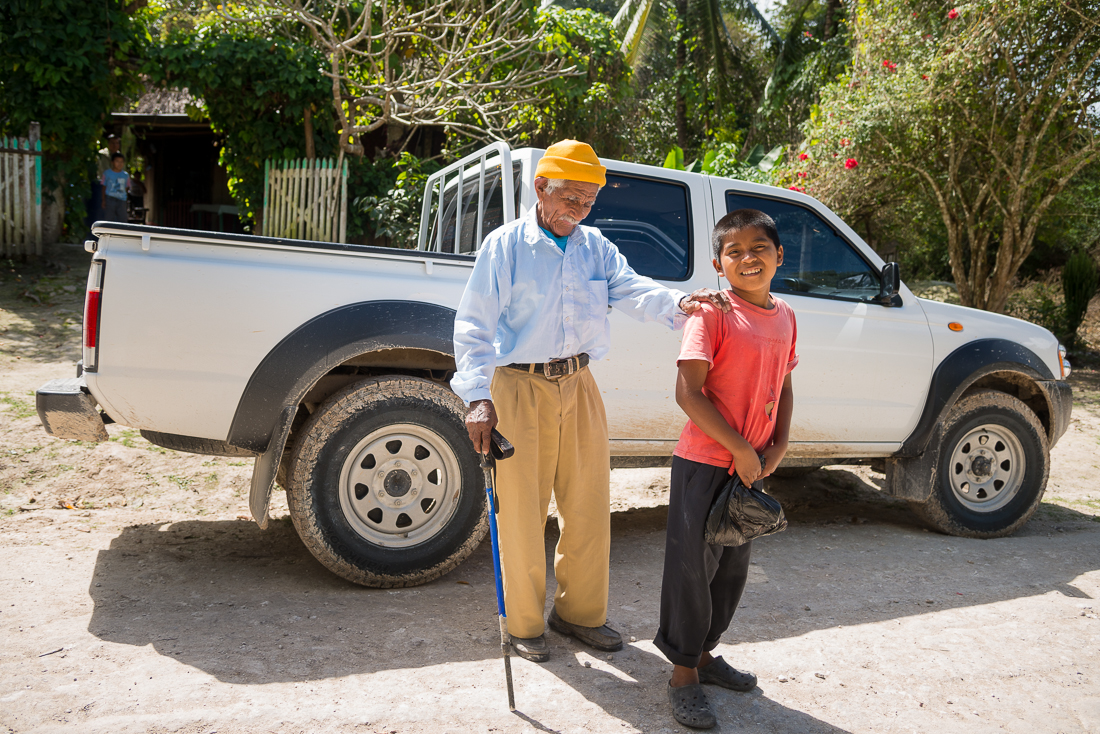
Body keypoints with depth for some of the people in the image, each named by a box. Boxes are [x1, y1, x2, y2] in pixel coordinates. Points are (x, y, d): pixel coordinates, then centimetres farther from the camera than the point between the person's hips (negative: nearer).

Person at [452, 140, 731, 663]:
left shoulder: (594, 246, 8)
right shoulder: (506, 245, -6)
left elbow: (631, 290, -6)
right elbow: (474, 326, -10)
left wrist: (679, 304, -28)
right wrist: (477, 397, -22)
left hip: (578, 385, 5)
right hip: (520, 388, -4)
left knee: (589, 506, 11)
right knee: (522, 511, 3)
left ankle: (579, 611, 31)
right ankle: (525, 624, 23)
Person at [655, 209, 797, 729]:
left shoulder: (785, 318, 8)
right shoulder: (712, 313, -13)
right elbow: (688, 393, -19)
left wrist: (778, 446, 2)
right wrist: (739, 449, -17)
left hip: (753, 466, 7)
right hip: (704, 463, -7)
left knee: (733, 568, 17)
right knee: (693, 568, 3)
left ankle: (704, 652, 37)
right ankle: (684, 673, 19)